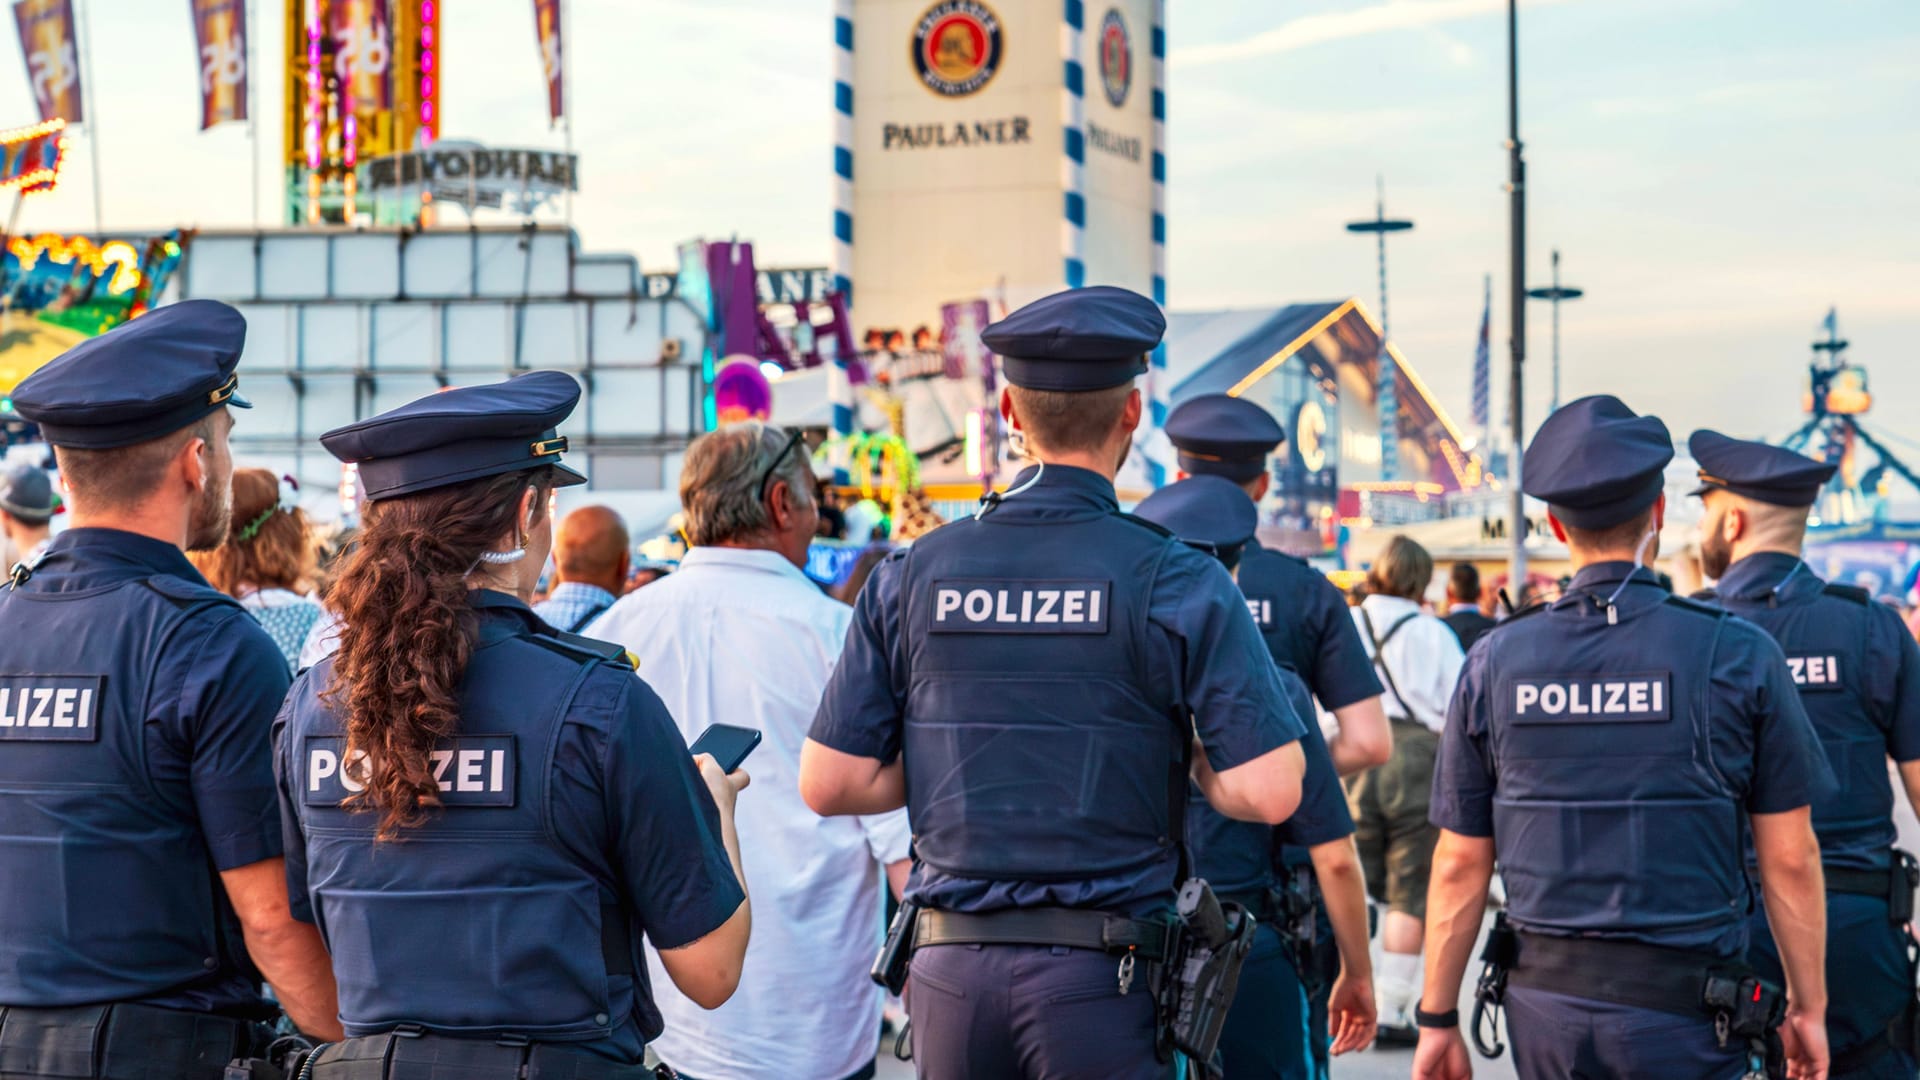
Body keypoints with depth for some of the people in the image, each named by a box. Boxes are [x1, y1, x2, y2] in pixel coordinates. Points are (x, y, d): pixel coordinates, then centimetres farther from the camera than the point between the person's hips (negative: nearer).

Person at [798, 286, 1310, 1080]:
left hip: (952, 967, 3)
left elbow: (829, 784, 3)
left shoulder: (912, 575, 3)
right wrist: (1186, 762, 9)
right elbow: (1268, 792, -12)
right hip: (1103, 981, -3)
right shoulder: (1175, 581, -6)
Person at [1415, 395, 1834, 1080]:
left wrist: (1438, 1021, 10)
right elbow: (1789, 858, -3)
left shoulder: (1494, 662, 1)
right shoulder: (1737, 655, -6)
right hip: (1682, 1017, -3)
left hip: (1543, 1005, 3)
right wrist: (1808, 1006, 8)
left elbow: (1460, 864, 3)